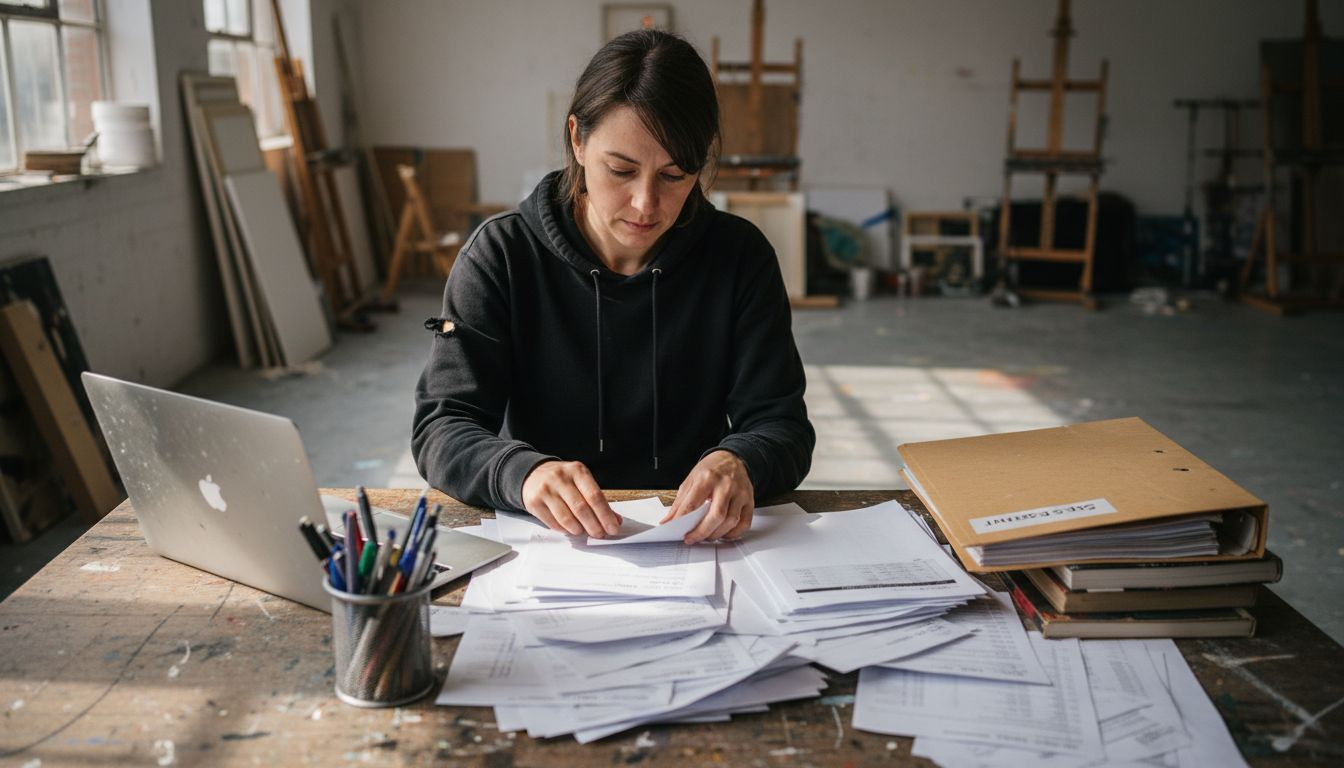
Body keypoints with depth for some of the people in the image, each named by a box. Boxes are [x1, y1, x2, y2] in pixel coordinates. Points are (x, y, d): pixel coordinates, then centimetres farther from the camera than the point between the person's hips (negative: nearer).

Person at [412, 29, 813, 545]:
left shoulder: (740, 257, -2)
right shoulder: (500, 255, -6)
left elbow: (782, 425, -4)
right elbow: (441, 430, -11)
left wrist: (739, 464, -28)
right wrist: (522, 472, -33)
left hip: (696, 539, 1)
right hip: (540, 541, 0)